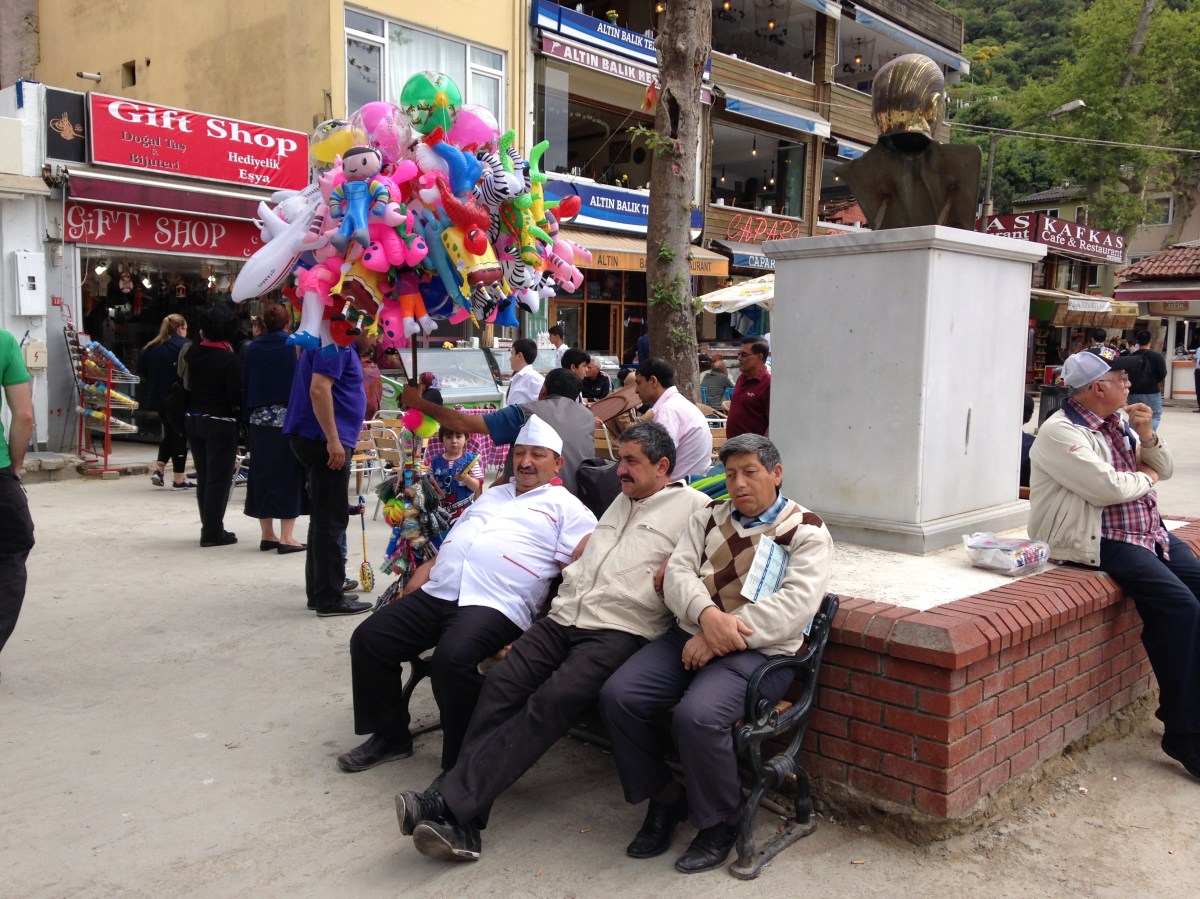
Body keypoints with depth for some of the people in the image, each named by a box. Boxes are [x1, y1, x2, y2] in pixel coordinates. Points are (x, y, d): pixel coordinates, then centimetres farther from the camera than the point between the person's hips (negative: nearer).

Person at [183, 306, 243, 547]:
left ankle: (209, 527, 23)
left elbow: (186, 384, 8)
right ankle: (213, 532, 2)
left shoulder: (192, 353, 3)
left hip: (193, 419, 6)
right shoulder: (230, 359, -14)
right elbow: (236, 396, -16)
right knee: (219, 478, 0)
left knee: (203, 477, 15)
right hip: (220, 422, -6)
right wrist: (241, 422, -5)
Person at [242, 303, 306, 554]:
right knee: (289, 476, 1)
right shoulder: (296, 346, -6)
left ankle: (266, 534, 17)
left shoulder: (251, 349, 4)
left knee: (262, 474, 12)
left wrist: (248, 419, 15)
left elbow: (245, 385, 8)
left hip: (258, 421, 4)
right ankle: (286, 537, -1)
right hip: (289, 420, -3)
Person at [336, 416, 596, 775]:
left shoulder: (566, 507, 9)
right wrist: (407, 600, 14)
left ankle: (461, 764, -13)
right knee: (368, 639, -7)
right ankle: (389, 735, 12)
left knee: (452, 658, -33)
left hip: (495, 605, -7)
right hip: (435, 594, 7)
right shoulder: (491, 495, 29)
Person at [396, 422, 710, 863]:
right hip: (564, 617, 7)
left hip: (618, 631, -7)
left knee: (552, 700, -28)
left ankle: (451, 803, -30)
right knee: (501, 683, -17)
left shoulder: (693, 506, 6)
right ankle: (461, 823, -22)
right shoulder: (621, 501, 30)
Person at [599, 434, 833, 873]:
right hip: (692, 636, 6)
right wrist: (708, 615, -18)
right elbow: (678, 573, 5)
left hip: (759, 651, -5)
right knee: (617, 696, -15)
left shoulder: (807, 531, 2)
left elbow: (796, 604, -13)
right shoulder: (708, 517, 17)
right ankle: (664, 798, 8)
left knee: (697, 716, -31)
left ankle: (719, 822, -2)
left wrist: (722, 635, -19)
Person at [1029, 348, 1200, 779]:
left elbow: (1162, 469, 20)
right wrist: (1146, 478, -4)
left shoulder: (1120, 421, 14)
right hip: (1103, 542, -9)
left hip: (1148, 530, 9)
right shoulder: (1060, 432, -13)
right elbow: (1107, 488, -23)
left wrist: (1146, 435, 1)